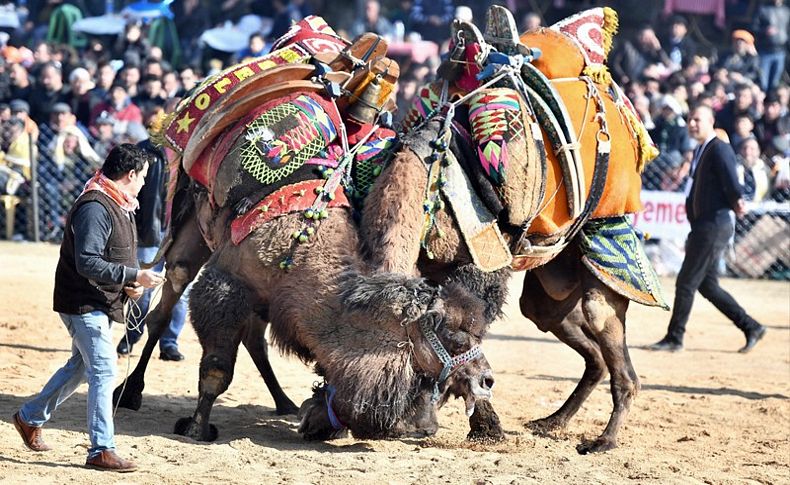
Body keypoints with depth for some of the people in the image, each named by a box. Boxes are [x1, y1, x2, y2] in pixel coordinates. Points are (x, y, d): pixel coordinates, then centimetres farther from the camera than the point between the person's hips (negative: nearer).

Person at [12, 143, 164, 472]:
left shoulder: (119, 206, 12)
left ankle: (30, 418, 36)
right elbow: (87, 263, -28)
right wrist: (134, 276, -26)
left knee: (80, 367, 20)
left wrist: (129, 284, 3)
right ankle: (101, 450, -6)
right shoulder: (94, 207, -21)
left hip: (101, 304, 10)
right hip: (84, 304, -10)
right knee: (103, 371, -10)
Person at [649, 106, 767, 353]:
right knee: (707, 285, 12)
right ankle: (751, 327, 17)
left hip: (714, 226, -10)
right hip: (703, 227, 10)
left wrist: (737, 201, -36)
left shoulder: (720, 149, -11)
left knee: (686, 282, -6)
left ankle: (675, 338, 3)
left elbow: (731, 181, -23)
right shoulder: (700, 151, 18)